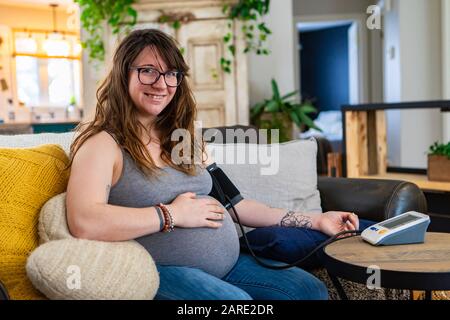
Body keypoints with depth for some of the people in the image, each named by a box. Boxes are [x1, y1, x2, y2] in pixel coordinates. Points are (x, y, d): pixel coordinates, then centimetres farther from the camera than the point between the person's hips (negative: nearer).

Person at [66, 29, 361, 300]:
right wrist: (173, 215, -18)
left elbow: (230, 204, 15)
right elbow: (84, 223, -25)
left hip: (227, 263, 7)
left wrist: (315, 221, 12)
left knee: (313, 290, 0)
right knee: (236, 298, -31)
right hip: (159, 271, -7)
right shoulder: (102, 143, -8)